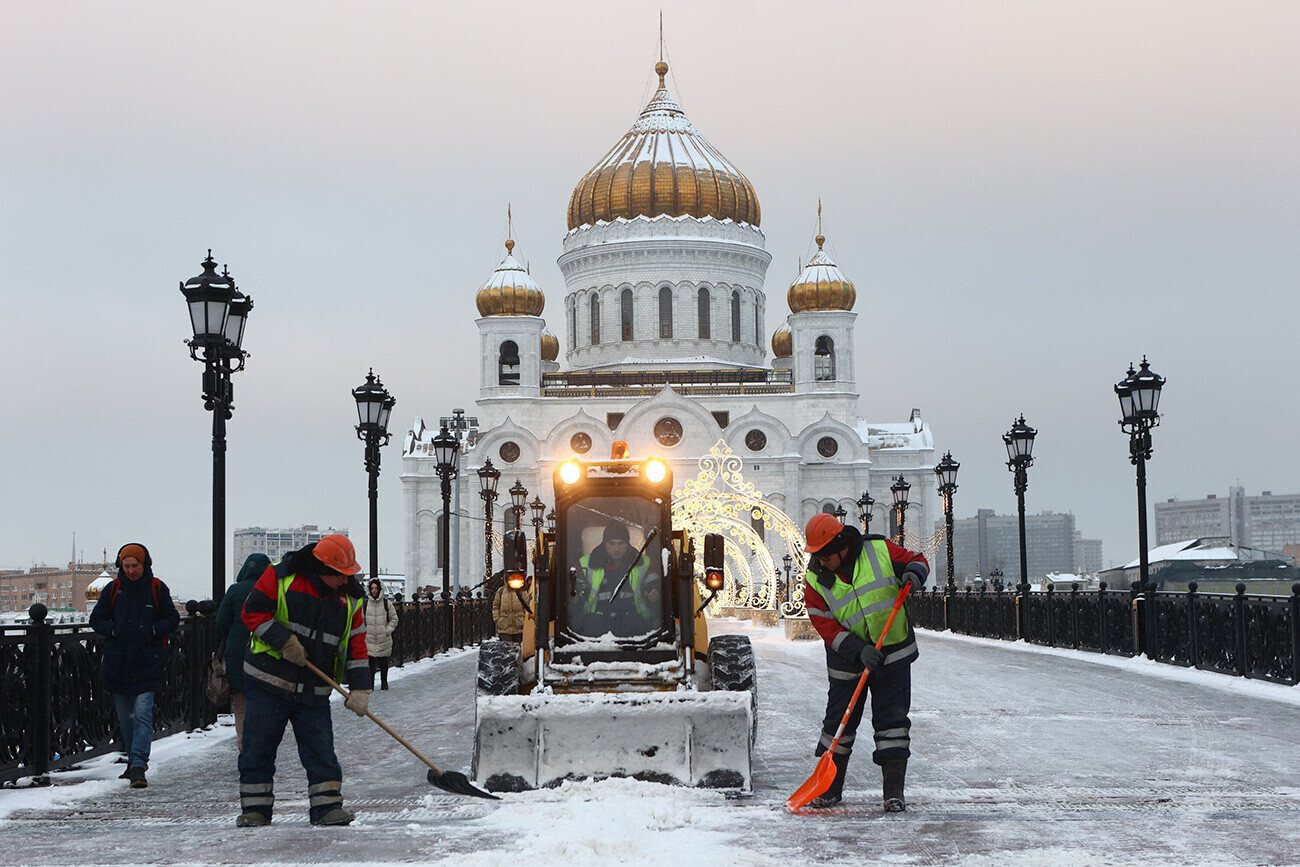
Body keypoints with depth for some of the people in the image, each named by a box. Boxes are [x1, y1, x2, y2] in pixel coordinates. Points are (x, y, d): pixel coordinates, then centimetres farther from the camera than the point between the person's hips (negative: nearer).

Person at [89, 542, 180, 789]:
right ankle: (134, 759, 28)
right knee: (124, 716, 12)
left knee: (143, 714, -14)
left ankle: (138, 765, -19)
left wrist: (153, 630, -9)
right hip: (118, 663, 4)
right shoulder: (113, 589, 6)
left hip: (147, 663, -3)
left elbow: (173, 619, 7)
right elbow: (96, 619, 12)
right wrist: (114, 630, -5)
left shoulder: (157, 588, 1)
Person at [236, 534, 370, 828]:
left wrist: (360, 688, -5)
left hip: (314, 692, 3)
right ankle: (255, 808, 12)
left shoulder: (349, 597, 4)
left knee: (321, 749, -3)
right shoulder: (281, 577, -9)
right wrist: (283, 640, -18)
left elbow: (355, 644, 4)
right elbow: (252, 611, -9)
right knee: (258, 748, 1)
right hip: (268, 682, -3)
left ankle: (327, 806, 5)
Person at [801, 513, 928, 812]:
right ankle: (830, 786, 21)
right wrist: (859, 650, -22)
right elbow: (825, 626, -11)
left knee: (892, 721, -3)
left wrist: (914, 573, -21)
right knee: (839, 721, 6)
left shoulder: (880, 550, -9)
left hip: (893, 654, -1)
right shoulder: (816, 579, -7)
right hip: (847, 662, 1)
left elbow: (916, 561, 4)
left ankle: (894, 790, 3)